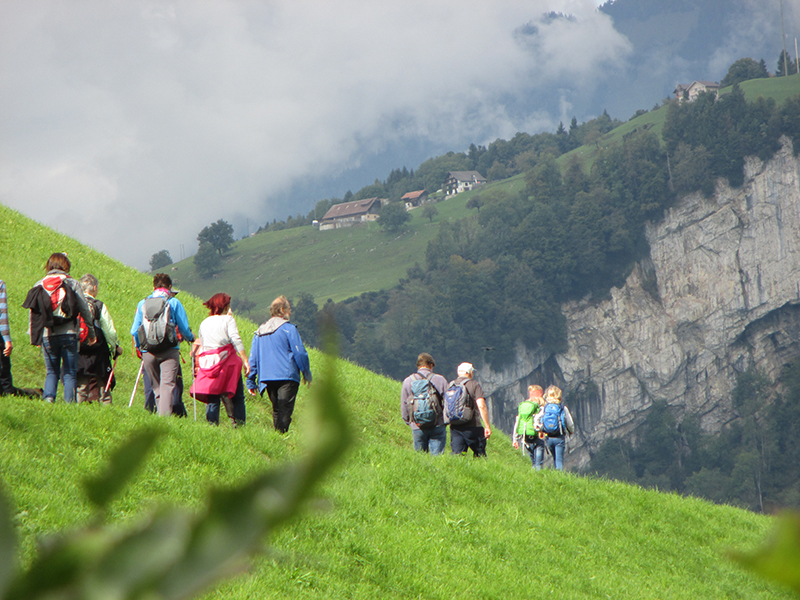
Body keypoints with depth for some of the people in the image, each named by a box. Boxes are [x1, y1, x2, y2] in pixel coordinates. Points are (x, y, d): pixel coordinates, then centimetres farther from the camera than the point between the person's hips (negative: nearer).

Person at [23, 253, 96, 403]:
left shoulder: (39, 285, 6)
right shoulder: (72, 284, 0)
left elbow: (32, 313, 7)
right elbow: (85, 310, 2)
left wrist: (33, 336, 15)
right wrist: (91, 332, 12)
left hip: (47, 335, 2)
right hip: (68, 334, -2)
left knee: (51, 371, 12)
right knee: (69, 372, 4)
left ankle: (48, 397, -8)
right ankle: (69, 402, -4)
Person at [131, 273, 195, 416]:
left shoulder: (142, 303, 10)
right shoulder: (174, 302, 2)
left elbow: (134, 331, 10)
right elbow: (184, 328, 5)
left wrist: (138, 347, 29)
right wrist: (191, 338, 27)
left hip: (148, 352, 3)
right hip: (169, 351, -3)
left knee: (156, 387, 13)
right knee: (167, 384, -9)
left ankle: (159, 414, 10)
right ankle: (165, 416, -24)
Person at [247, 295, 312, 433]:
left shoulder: (259, 332, 15)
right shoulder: (289, 329, -4)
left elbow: (253, 358, 14)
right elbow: (300, 353, -6)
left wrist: (251, 382, 16)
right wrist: (306, 373, 5)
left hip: (266, 379, 6)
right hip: (287, 377, -6)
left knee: (277, 410, 15)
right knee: (285, 410, -9)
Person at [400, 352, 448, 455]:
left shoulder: (408, 381, 4)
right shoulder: (440, 380, 0)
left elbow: (403, 405, 10)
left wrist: (408, 421, 23)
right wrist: (446, 420, 17)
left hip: (417, 427, 2)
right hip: (437, 426, -1)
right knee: (438, 457, -1)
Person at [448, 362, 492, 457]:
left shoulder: (450, 385, 11)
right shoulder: (474, 385, -4)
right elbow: (481, 406, -14)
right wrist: (487, 426, -13)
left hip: (454, 427, 4)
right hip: (472, 427, -4)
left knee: (456, 454, 3)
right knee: (480, 455, 5)